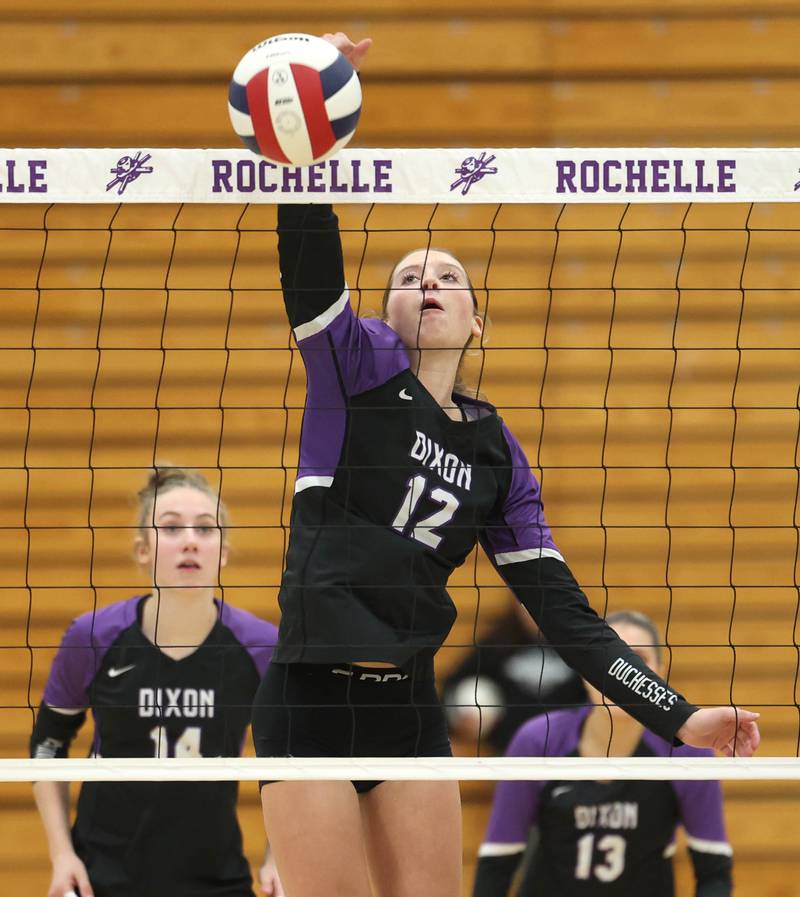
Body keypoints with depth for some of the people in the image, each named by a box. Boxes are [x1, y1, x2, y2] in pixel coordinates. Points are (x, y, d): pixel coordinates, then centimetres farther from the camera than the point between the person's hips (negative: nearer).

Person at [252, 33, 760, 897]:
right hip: (308, 702, -4)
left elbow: (562, 612, 11)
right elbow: (309, 255, -14)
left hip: (411, 711, 4)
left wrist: (678, 717, 1)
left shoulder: (497, 453, 14)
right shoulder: (356, 364, 4)